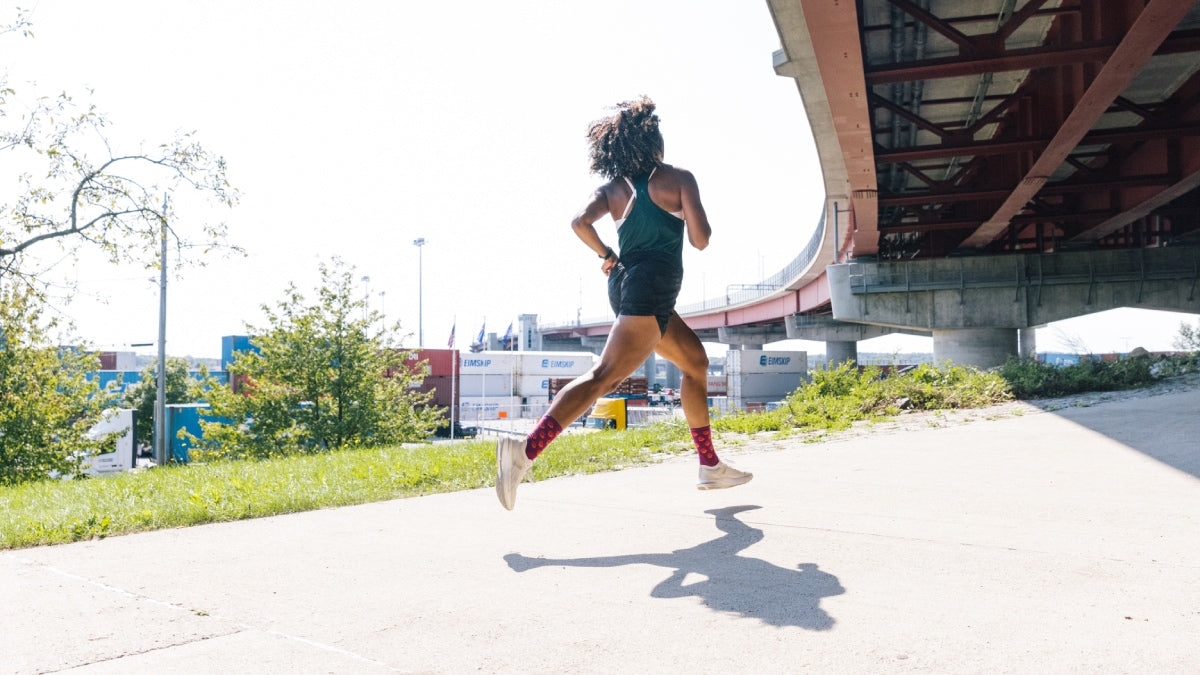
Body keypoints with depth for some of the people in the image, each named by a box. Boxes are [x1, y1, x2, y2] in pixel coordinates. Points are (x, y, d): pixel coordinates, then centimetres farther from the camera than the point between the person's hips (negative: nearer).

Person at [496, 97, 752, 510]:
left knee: (695, 362, 21)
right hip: (651, 287, -8)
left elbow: (580, 222, -3)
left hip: (625, 282, 8)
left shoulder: (613, 188, 13)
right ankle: (526, 450, -30)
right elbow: (700, 240, -5)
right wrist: (685, 214, 16)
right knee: (605, 376, -18)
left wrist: (606, 256, 12)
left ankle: (710, 466, 26)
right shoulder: (678, 179, 0)